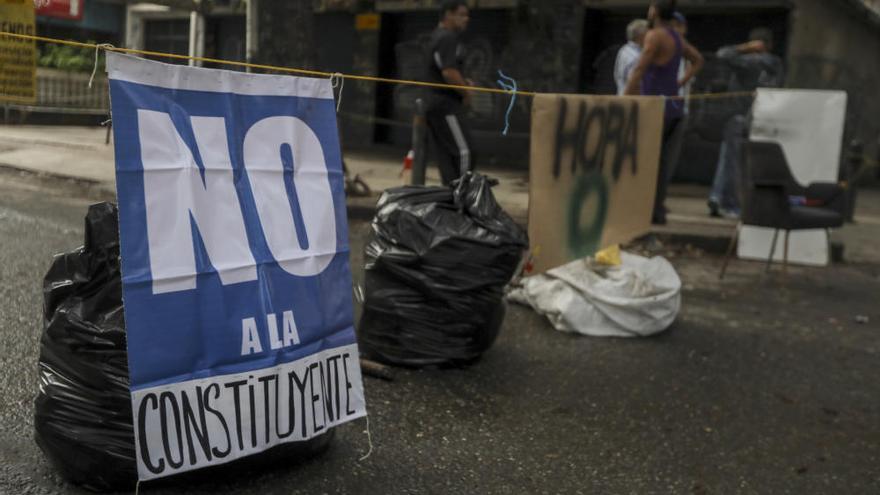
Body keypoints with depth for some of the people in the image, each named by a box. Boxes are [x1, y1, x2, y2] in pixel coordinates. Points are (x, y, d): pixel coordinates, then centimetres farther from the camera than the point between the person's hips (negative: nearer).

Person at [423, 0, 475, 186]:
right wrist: (466, 92, -9)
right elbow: (449, 72, -23)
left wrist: (463, 82, 12)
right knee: (463, 152, -10)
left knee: (446, 156, 9)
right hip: (445, 106, -10)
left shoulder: (437, 37, 19)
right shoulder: (448, 38, -13)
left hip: (434, 105, 10)